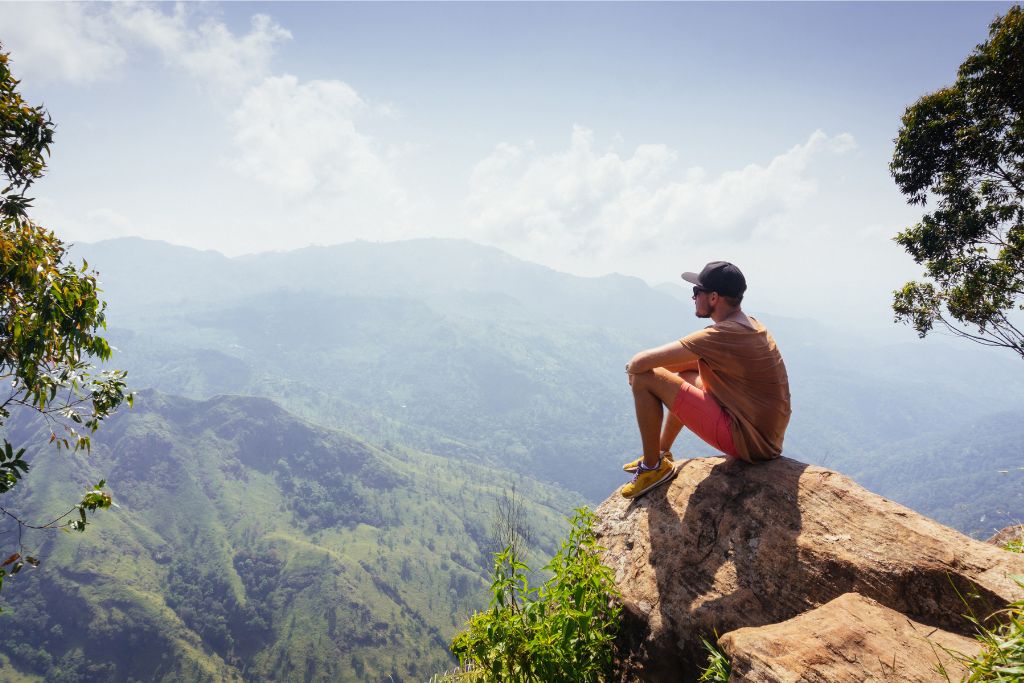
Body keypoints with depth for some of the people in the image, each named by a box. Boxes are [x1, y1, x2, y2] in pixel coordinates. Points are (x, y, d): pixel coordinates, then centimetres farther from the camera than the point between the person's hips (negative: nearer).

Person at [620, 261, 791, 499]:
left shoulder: (720, 336, -23)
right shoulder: (751, 325, 7)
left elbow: (639, 363, -23)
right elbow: (698, 361, 19)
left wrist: (634, 368, 0)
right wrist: (654, 363, 7)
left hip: (748, 441, -10)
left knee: (644, 379, -11)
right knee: (684, 376, 27)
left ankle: (653, 467, 5)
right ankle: (662, 454, 35)